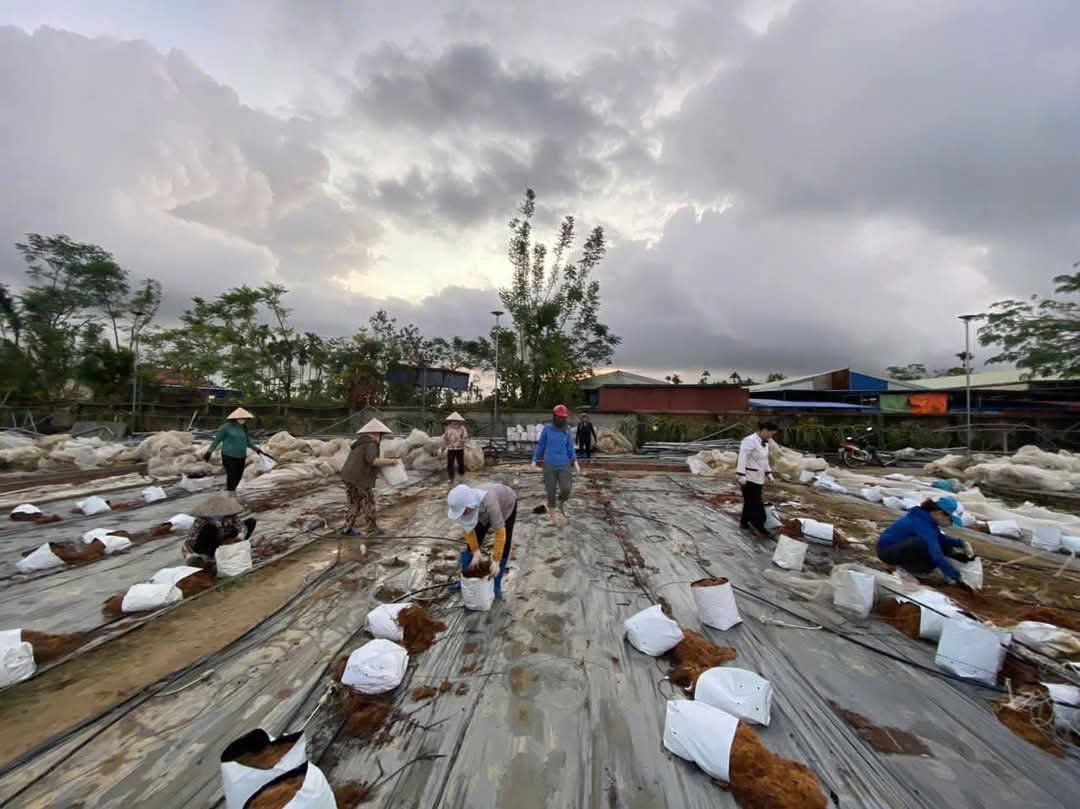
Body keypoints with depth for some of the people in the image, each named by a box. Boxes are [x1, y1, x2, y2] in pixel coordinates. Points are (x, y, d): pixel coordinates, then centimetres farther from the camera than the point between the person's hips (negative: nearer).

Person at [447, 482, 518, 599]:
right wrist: (476, 552, -21)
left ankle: (496, 586, 7)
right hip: (483, 510, 5)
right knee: (472, 544, 4)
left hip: (506, 505, -4)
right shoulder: (462, 502, -30)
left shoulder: (489, 502, -45)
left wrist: (496, 562, -34)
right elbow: (468, 529, -17)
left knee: (503, 547, -7)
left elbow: (500, 533, -38)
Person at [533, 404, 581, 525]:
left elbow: (570, 448, 5)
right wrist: (535, 460, 7)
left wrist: (575, 462, -4)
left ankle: (562, 504, 21)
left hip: (564, 466, 1)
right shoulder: (547, 429, -2)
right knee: (551, 493, 3)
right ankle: (552, 515, 26)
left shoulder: (567, 430, 1)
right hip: (549, 466, -1)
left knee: (566, 490, -13)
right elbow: (541, 445, 6)